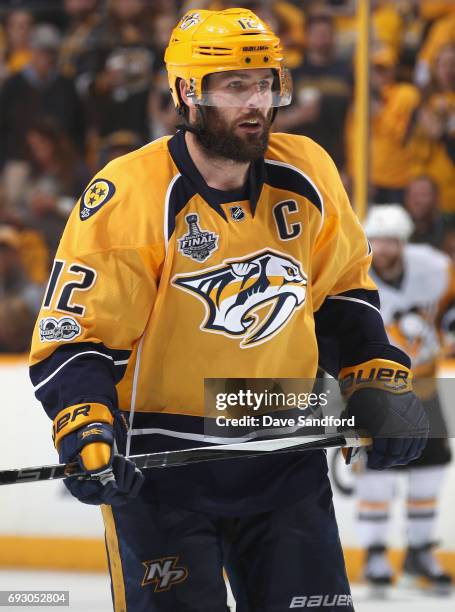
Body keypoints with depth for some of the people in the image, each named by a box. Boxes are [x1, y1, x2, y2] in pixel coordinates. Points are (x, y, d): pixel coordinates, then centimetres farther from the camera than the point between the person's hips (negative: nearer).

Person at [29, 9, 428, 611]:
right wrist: (86, 433, -25)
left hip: (287, 461, 4)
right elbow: (75, 334, -12)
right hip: (162, 469, -4)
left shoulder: (308, 173, 0)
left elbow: (343, 290, 17)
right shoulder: (129, 195, -14)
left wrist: (379, 382, 9)